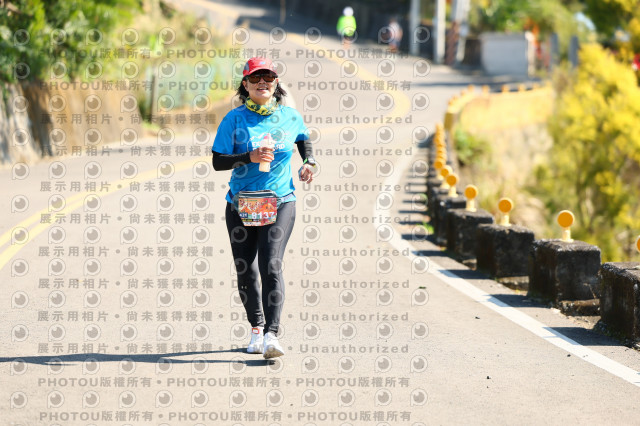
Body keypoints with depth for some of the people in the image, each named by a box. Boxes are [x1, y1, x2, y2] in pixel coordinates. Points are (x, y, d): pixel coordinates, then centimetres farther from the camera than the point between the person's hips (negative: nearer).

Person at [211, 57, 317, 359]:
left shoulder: (290, 117, 5)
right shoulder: (235, 119, -1)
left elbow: (303, 139, 28)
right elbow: (217, 161, -6)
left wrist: (309, 162, 11)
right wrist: (250, 157, -20)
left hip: (280, 203, -1)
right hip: (241, 205, 1)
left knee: (271, 265, -17)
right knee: (245, 271, 6)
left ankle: (271, 335, -23)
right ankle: (256, 328, 27)